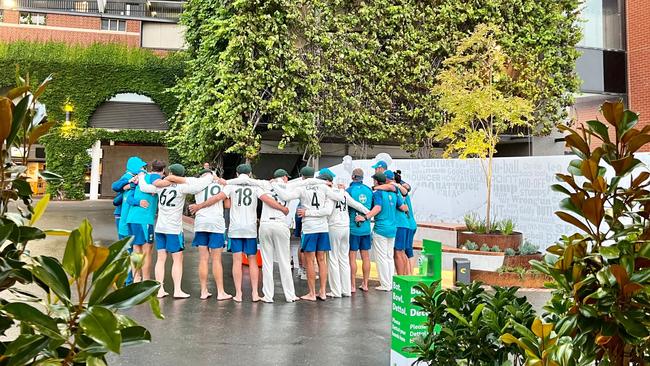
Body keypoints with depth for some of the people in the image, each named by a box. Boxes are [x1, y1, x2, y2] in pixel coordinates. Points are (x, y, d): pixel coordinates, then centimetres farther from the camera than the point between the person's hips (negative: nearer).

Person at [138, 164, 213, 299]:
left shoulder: (161, 185, 1)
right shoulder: (181, 187, -12)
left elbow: (144, 187, 7)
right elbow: (198, 186, -23)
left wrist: (141, 176, 27)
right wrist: (209, 176, -6)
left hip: (160, 228, 5)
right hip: (174, 229, -5)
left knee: (161, 259, 8)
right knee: (177, 259, 1)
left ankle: (160, 290, 8)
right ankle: (177, 290, -1)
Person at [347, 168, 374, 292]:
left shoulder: (349, 190, -10)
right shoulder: (369, 190, 4)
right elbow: (373, 207, 12)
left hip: (353, 228, -4)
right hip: (366, 228, 5)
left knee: (352, 257, 1)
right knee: (365, 256, 11)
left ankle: (353, 285, 4)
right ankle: (365, 284, 18)